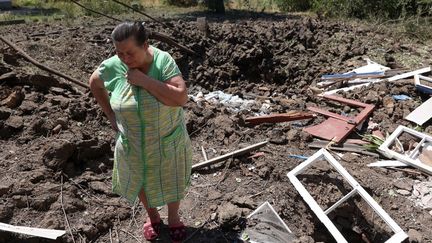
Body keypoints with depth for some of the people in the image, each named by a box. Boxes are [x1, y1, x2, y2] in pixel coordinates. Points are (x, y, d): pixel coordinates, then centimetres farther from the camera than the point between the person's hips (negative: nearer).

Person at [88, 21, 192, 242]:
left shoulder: (163, 61, -23)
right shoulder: (112, 66, -15)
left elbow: (181, 98, -33)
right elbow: (94, 83, 6)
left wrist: (143, 80, -34)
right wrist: (110, 115, 0)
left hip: (168, 140, -2)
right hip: (132, 144, 3)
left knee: (171, 180, 19)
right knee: (140, 181, 23)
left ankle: (173, 218, 47)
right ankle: (152, 216, 51)